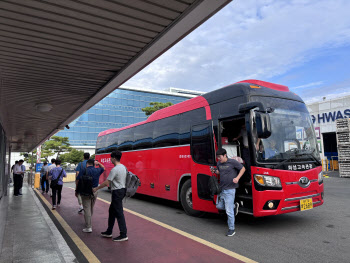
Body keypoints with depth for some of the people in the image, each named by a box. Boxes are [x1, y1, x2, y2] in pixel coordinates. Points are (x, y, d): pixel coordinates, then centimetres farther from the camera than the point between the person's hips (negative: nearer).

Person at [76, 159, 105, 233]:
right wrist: (98, 163, 5)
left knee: (87, 209, -2)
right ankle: (88, 223, 38)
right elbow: (103, 168, 23)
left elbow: (77, 182, -6)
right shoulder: (97, 170, 1)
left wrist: (76, 191, 7)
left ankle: (88, 227, -3)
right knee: (91, 208, 20)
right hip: (94, 191, 4)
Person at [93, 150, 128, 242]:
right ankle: (109, 232, 30)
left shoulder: (115, 170, -20)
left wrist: (96, 188, -3)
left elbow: (106, 183, -17)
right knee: (112, 211, 19)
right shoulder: (123, 167, 8)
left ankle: (123, 235, 4)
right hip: (122, 189, 10)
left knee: (119, 213, -3)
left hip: (117, 192, -10)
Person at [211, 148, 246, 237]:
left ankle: (231, 229, 12)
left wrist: (237, 178, -15)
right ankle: (234, 206, 35)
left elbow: (243, 169, -2)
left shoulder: (232, 162, -12)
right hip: (221, 189, 7)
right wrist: (214, 171, 0)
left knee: (229, 211, -3)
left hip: (230, 190, -7)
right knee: (219, 206, 16)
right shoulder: (219, 163, 6)